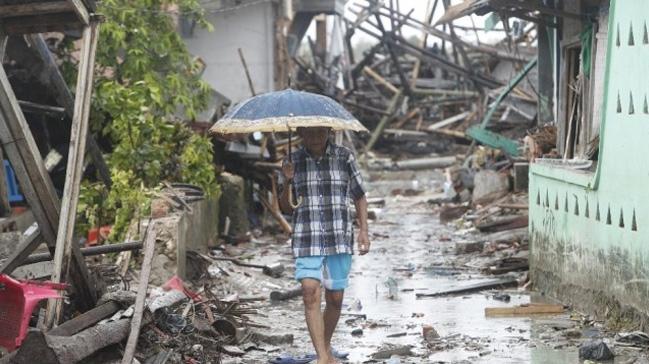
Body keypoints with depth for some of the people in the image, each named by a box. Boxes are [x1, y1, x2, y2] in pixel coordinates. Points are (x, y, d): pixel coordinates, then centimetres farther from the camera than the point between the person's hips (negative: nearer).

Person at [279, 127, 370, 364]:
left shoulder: (344, 157, 2)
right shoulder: (293, 162, 5)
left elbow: (359, 197, 10)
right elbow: (286, 208, 9)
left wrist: (364, 230, 1)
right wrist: (287, 182, -9)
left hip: (339, 239, 0)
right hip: (307, 240, 0)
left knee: (335, 299, 7)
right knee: (311, 294, -15)